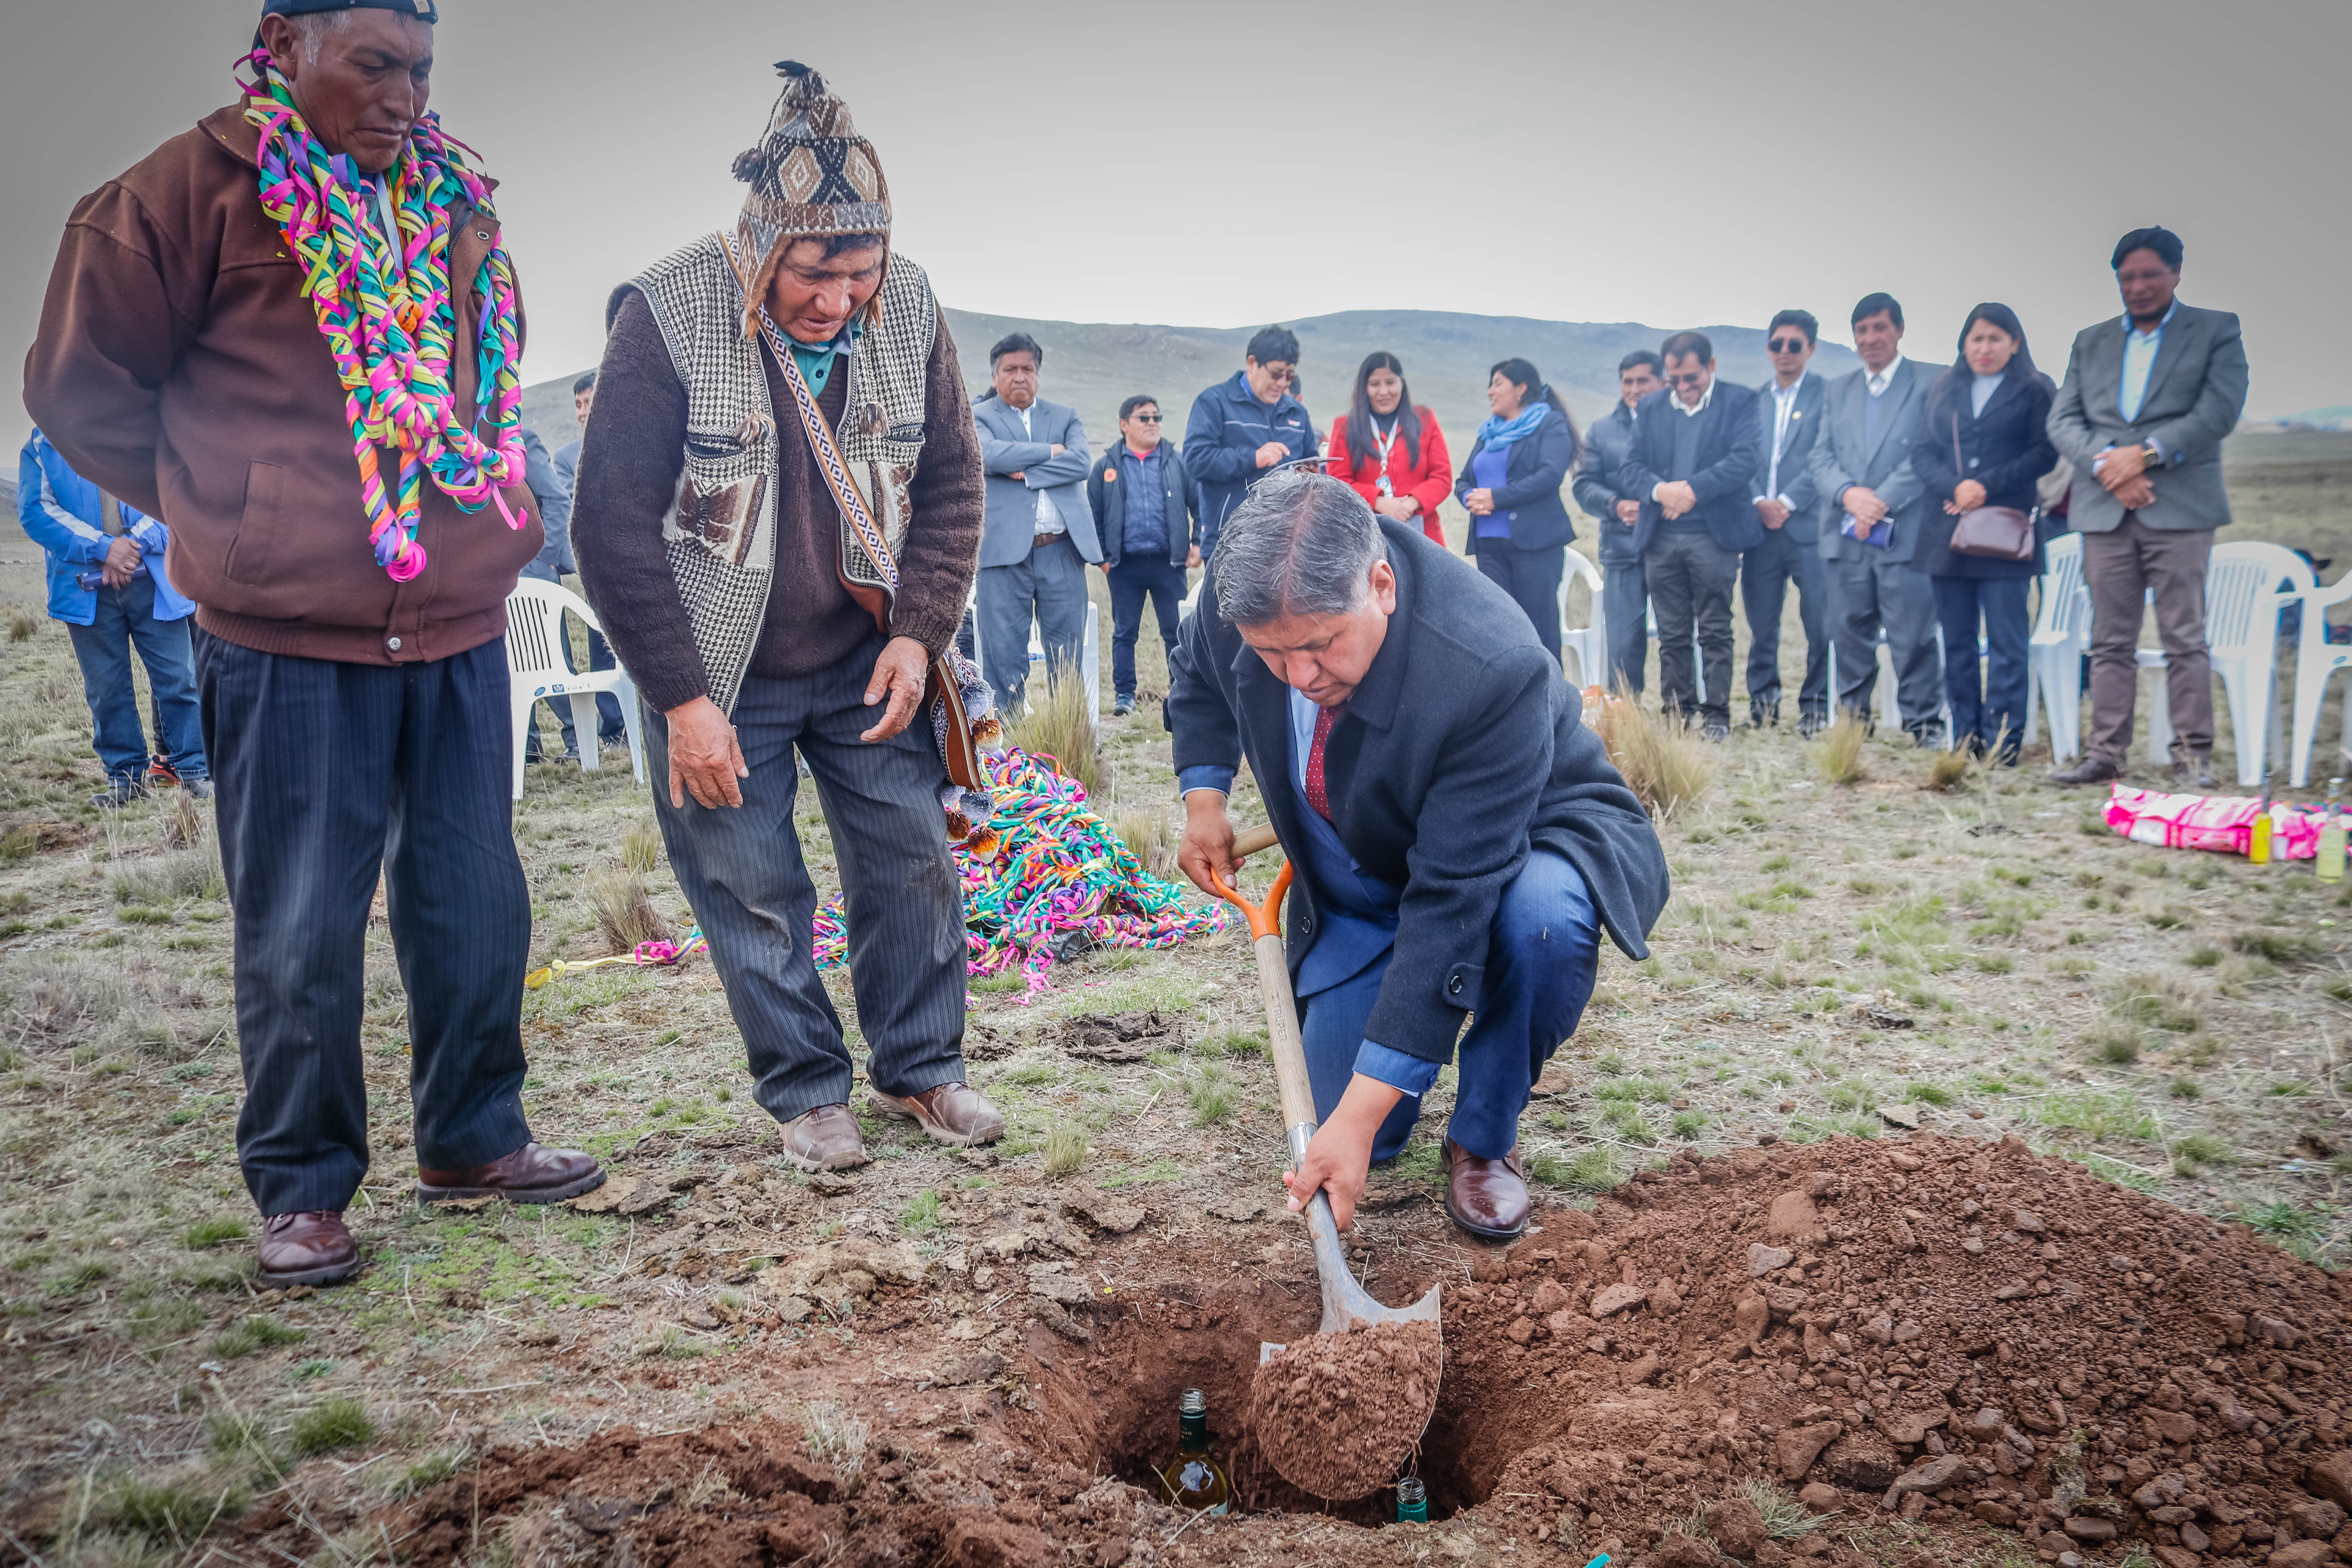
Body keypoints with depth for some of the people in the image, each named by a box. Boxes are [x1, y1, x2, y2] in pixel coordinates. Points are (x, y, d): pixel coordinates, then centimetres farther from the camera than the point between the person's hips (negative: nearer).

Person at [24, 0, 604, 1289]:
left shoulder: (452, 201, 11)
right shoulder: (198, 190, -5)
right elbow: (79, 385, 1)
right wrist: (232, 514, 3)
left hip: (459, 628, 5)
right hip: (288, 640, -5)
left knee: (475, 906, 11)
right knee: (302, 936, 3)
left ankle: (470, 1141, 28)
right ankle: (302, 1190, 19)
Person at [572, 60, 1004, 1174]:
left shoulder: (908, 309, -7)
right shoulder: (666, 317, -19)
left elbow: (950, 484, 3)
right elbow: (613, 524, -17)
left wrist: (918, 634, -8)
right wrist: (682, 698, -17)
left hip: (866, 662, 4)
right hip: (719, 674, -3)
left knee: (913, 856, 6)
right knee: (752, 888, 3)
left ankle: (920, 1069, 25)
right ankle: (807, 1093, 21)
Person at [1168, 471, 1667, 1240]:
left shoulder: (1491, 668, -40)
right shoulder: (1241, 590, -23)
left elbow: (1452, 899, -41)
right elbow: (1198, 675, 6)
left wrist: (1360, 1115, -42)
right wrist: (1204, 800, -7)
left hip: (1529, 843, -4)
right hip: (1366, 884, 4)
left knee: (1543, 917, -41)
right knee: (1357, 1130, -3)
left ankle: (1484, 1138, -11)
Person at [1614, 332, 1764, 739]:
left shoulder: (1740, 402, 2)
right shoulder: (1650, 408, 13)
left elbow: (1745, 460, -10)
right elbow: (1630, 468, 6)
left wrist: (1693, 489, -16)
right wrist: (1660, 490, -14)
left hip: (1714, 535, -3)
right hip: (1660, 537, 3)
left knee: (1715, 631, 0)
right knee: (1672, 634, 6)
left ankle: (1716, 713, 6)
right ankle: (1678, 711, 12)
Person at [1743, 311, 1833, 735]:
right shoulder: (1754, 400, 14)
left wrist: (1787, 502, -12)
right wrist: (1759, 502, -7)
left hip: (1809, 526, -3)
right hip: (1760, 526, 3)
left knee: (1819, 623, -3)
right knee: (1760, 623, 6)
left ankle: (1815, 704, 7)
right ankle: (1763, 699, 19)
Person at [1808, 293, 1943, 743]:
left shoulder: (1928, 385, 2)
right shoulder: (1838, 390, 17)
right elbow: (1821, 456, 9)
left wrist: (1882, 502, -15)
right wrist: (1849, 493, -10)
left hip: (1904, 534, -4)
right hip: (1847, 536, 4)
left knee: (1913, 635, -4)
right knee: (1849, 633, 7)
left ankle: (1923, 723, 4)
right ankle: (1852, 718, 17)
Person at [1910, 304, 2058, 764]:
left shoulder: (2034, 391, 5)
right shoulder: (1943, 391, 15)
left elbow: (2044, 453, -4)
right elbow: (1921, 452, 7)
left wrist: (1987, 486, -14)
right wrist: (1956, 487, -11)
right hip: (1947, 534, 4)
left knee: (2006, 643, -4)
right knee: (1957, 643, 5)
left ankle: (2003, 746, -2)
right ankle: (1965, 741, 11)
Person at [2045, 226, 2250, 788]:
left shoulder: (2217, 331, 8)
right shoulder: (2090, 341, 17)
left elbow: (2219, 411, -5)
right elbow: (2063, 420, 7)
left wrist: (2146, 454, -14)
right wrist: (2106, 465, -10)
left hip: (2180, 509, -3)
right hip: (2104, 511, 3)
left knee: (2185, 640, -3)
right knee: (2110, 641, 5)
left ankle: (2193, 756, 1)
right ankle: (2104, 753, 7)